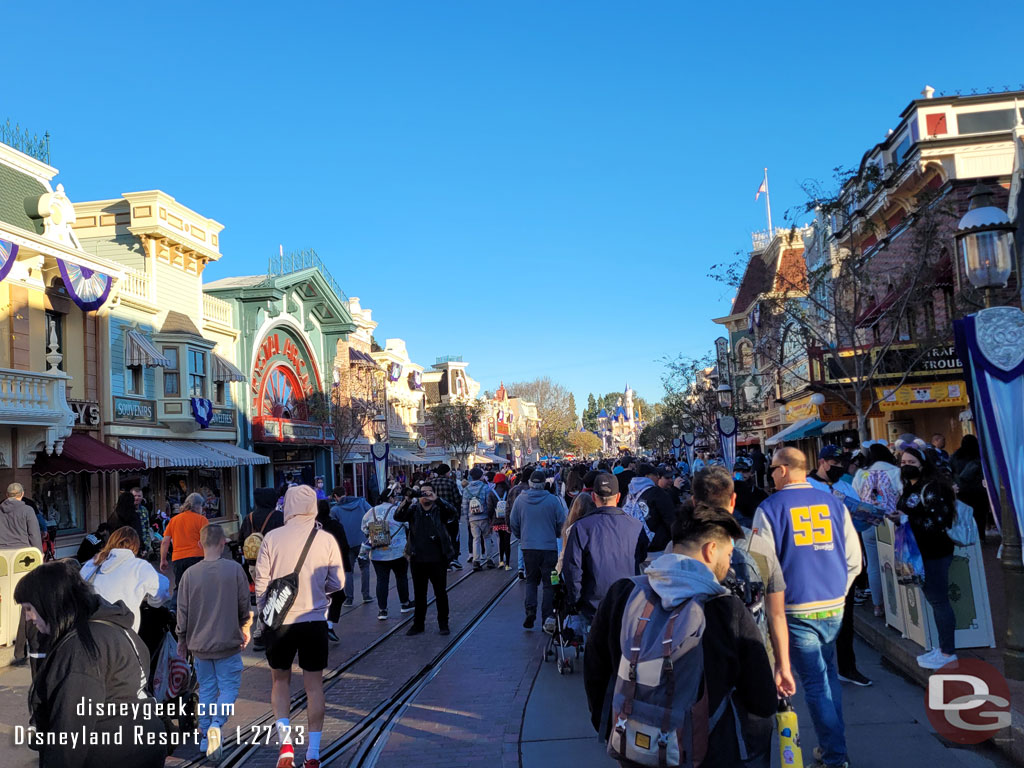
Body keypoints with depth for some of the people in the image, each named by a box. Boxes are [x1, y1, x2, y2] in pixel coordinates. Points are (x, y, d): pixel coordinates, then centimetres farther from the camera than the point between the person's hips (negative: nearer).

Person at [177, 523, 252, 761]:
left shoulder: (190, 574, -5)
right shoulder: (235, 569, -10)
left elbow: (182, 612, 1)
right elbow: (245, 605, -2)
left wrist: (182, 640, 15)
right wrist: (245, 630, 15)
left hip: (199, 643, 3)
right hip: (228, 643, -2)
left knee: (206, 688, 16)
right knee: (229, 686, 7)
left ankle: (206, 737, 20)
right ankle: (216, 725, -14)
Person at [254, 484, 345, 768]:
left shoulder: (272, 538, -9)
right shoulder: (327, 540, -7)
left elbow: (261, 581, -5)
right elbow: (337, 583, -2)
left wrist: (262, 611, 11)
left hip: (280, 620, 0)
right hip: (314, 620, 0)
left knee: (280, 680, 19)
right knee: (314, 685, 10)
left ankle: (284, 737, 4)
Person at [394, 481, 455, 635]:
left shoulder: (440, 509, 1)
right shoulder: (413, 509, 5)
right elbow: (398, 517, -11)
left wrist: (436, 499, -33)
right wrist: (406, 501, -29)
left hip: (438, 560, -2)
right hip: (418, 559, 2)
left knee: (441, 593, 7)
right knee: (419, 594, 12)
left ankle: (443, 624, 20)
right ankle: (418, 624, 23)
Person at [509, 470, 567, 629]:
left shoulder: (520, 499, -2)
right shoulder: (553, 500, -8)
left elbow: (513, 523, 5)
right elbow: (562, 523, -2)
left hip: (528, 546, 2)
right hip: (549, 547, -2)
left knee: (531, 580, 16)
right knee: (549, 583, 8)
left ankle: (530, 611, -2)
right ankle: (546, 618, 9)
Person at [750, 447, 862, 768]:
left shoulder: (769, 509, -8)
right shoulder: (833, 503, 1)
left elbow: (764, 567, -8)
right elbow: (853, 560, 2)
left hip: (796, 610, -4)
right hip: (834, 608, 4)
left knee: (815, 682, 7)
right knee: (829, 672, 21)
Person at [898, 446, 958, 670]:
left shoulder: (931, 488, -15)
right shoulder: (910, 488, 12)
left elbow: (937, 520, -22)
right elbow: (906, 515, 19)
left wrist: (908, 519, -24)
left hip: (935, 552, -9)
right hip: (922, 551, 9)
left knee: (939, 601, -4)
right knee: (934, 600, 15)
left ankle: (948, 654, 5)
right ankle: (943, 646, 25)